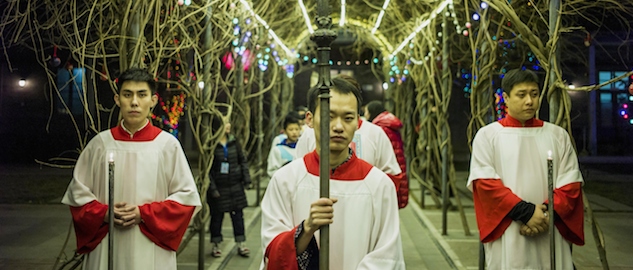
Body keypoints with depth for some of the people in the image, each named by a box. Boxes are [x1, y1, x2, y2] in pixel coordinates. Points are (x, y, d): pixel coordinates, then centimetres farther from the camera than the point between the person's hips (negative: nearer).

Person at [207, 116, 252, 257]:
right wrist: (212, 187, -12)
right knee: (217, 216, 7)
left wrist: (246, 180, 3)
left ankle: (240, 244, 18)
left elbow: (243, 161, 9)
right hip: (219, 186, -4)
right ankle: (215, 245, 21)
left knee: (238, 214, 8)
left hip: (235, 185, 4)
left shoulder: (233, 142, 3)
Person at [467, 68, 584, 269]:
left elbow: (570, 183, 5)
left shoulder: (558, 135, 11)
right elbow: (485, 183, -7)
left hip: (551, 236, 3)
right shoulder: (487, 135, 2)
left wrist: (548, 213, -11)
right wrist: (526, 212, -15)